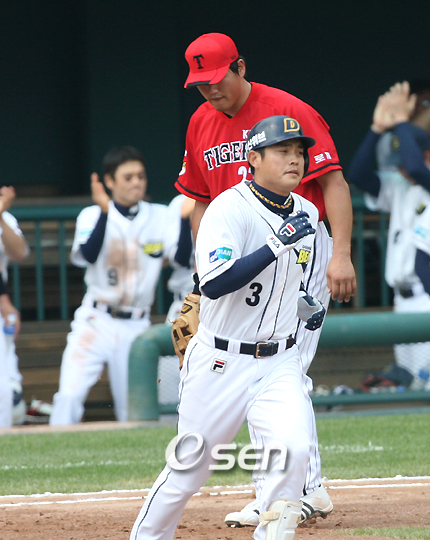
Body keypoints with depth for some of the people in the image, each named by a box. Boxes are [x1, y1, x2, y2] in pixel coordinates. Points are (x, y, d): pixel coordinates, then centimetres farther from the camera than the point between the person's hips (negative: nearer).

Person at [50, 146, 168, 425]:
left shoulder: (160, 217, 4)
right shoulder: (92, 215, -1)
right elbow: (87, 255, -19)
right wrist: (104, 211, -28)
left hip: (137, 327, 2)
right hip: (96, 322, -2)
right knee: (70, 395, -17)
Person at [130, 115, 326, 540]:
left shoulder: (305, 214, 6)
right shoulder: (229, 209, -16)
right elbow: (214, 284, -31)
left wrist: (300, 301, 10)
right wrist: (278, 244, -32)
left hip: (279, 362, 4)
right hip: (221, 361, -4)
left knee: (294, 449, -21)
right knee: (189, 466, 5)